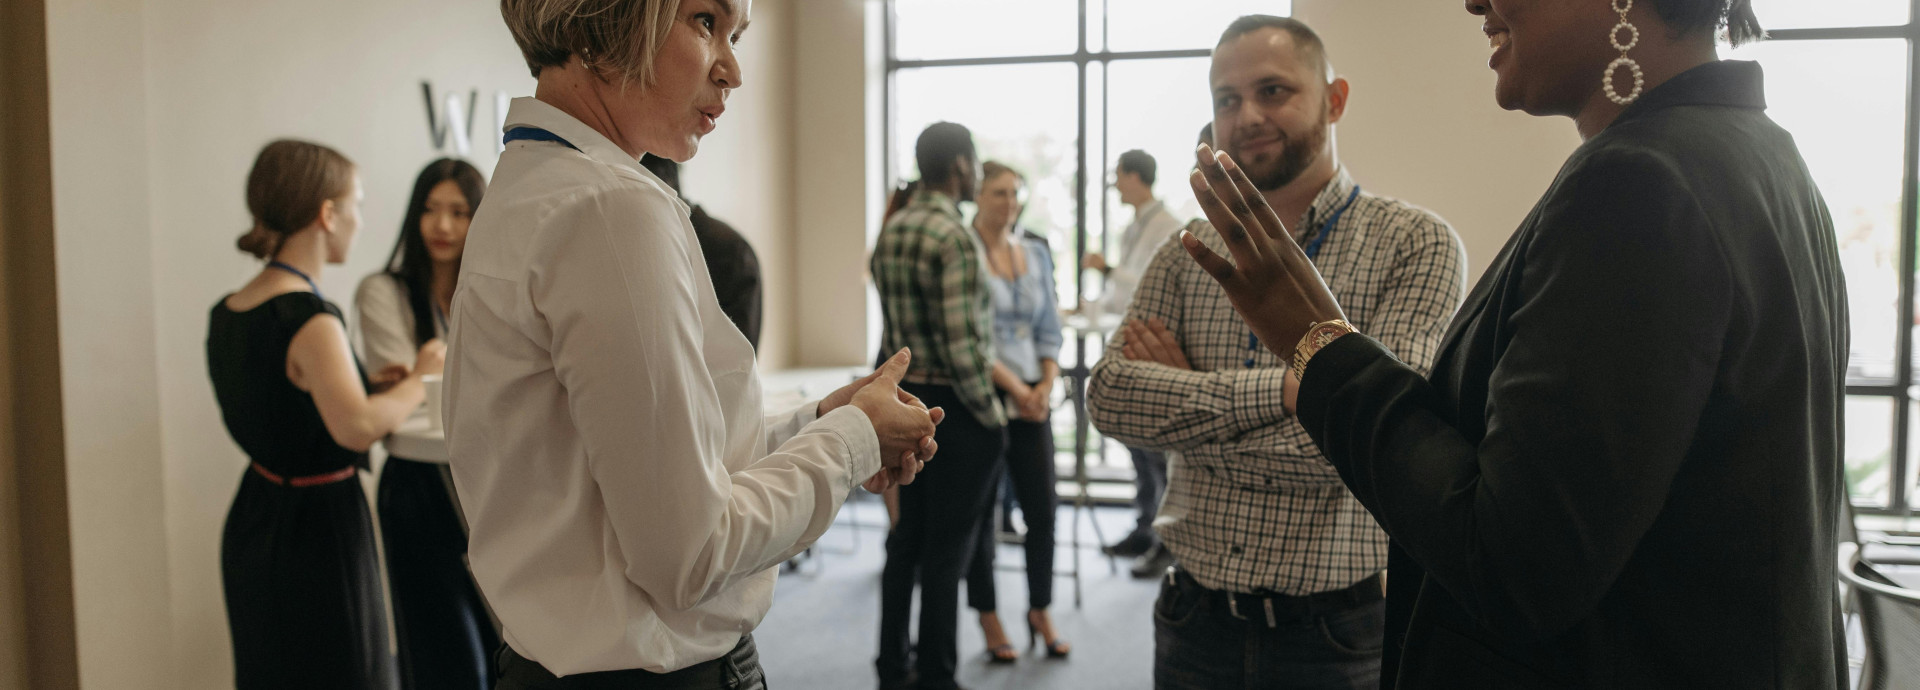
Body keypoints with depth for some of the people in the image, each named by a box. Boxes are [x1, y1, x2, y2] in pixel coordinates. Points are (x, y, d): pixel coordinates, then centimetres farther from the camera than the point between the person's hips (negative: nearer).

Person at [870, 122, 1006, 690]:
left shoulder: (890, 232, 8)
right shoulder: (956, 239, -18)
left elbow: (892, 327, 11)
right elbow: (962, 346, -22)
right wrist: (991, 414, -11)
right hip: (954, 408, -8)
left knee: (908, 534, 17)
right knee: (948, 546, 2)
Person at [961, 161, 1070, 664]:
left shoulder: (1036, 252, 10)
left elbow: (1049, 326, 12)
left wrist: (1047, 384, -1)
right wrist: (1013, 387, -13)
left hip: (1033, 399, 5)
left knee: (1043, 508, 3)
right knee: (981, 511, 5)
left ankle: (1040, 611, 22)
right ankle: (989, 621, 20)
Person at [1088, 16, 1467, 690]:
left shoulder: (1417, 245, -8)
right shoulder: (1186, 254, 4)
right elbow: (1109, 396, -9)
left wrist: (1185, 407, -12)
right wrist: (1285, 384, -18)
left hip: (1337, 631, -3)